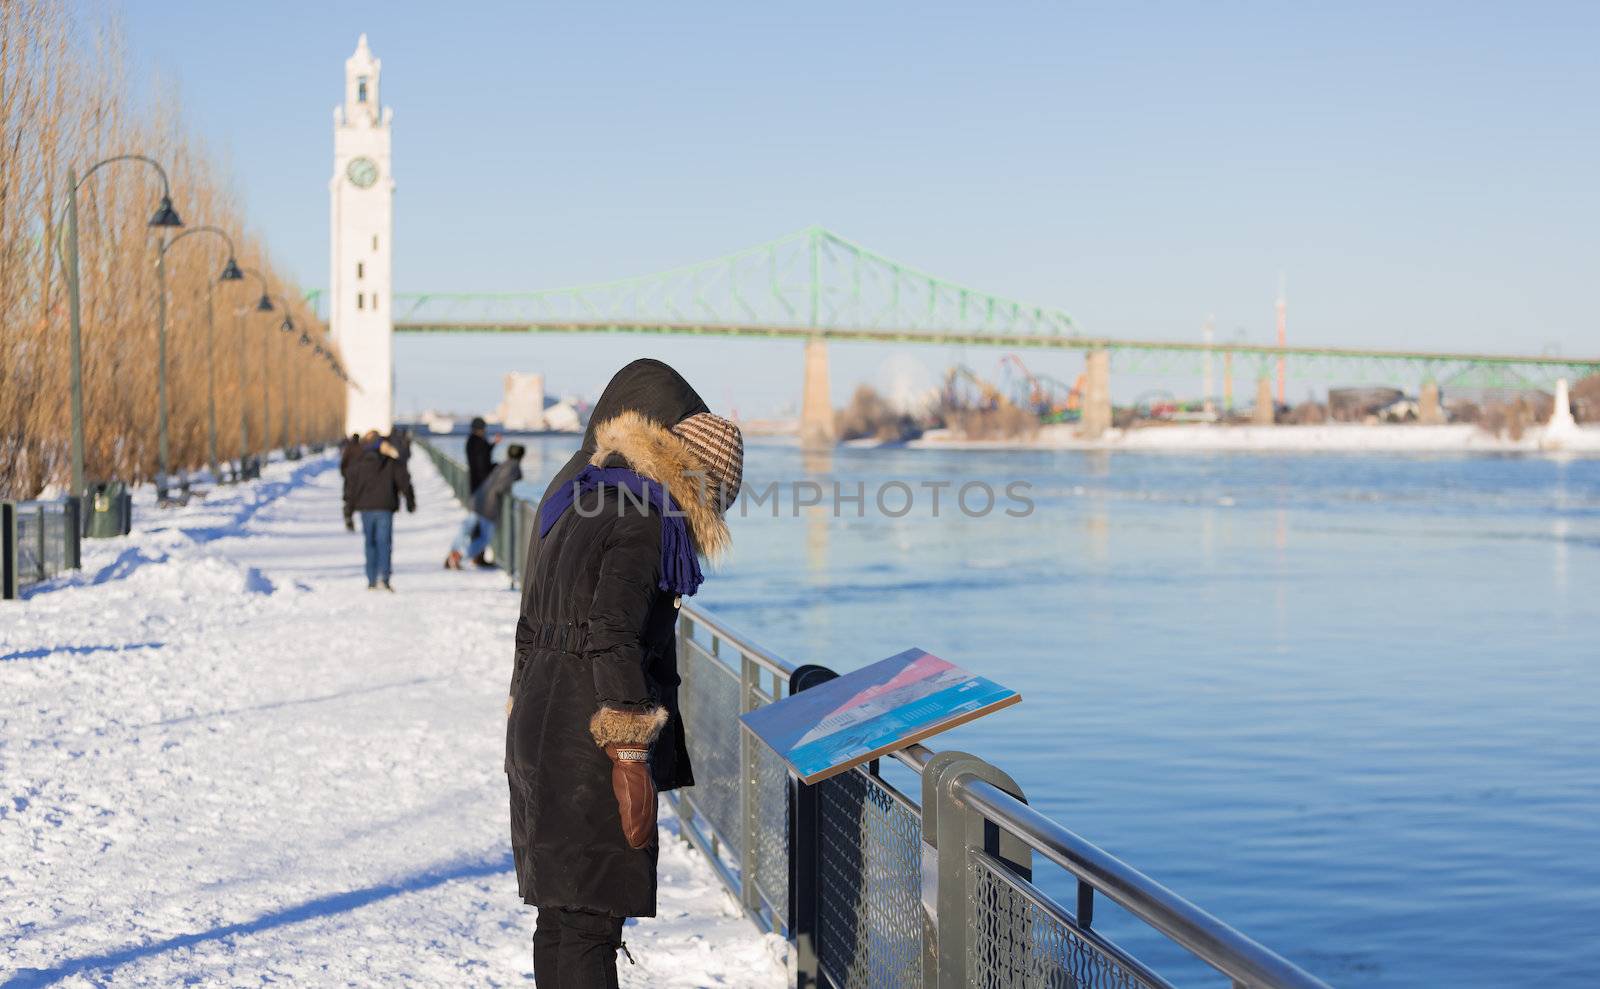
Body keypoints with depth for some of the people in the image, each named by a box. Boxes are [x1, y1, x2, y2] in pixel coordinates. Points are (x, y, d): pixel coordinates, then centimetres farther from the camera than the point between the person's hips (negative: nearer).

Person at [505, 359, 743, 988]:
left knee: (561, 913, 15)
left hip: (537, 725, 9)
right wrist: (629, 756, -21)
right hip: (590, 743, -9)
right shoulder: (644, 516, -12)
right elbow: (613, 637, -21)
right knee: (592, 914, -7)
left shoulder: (572, 501, 17)